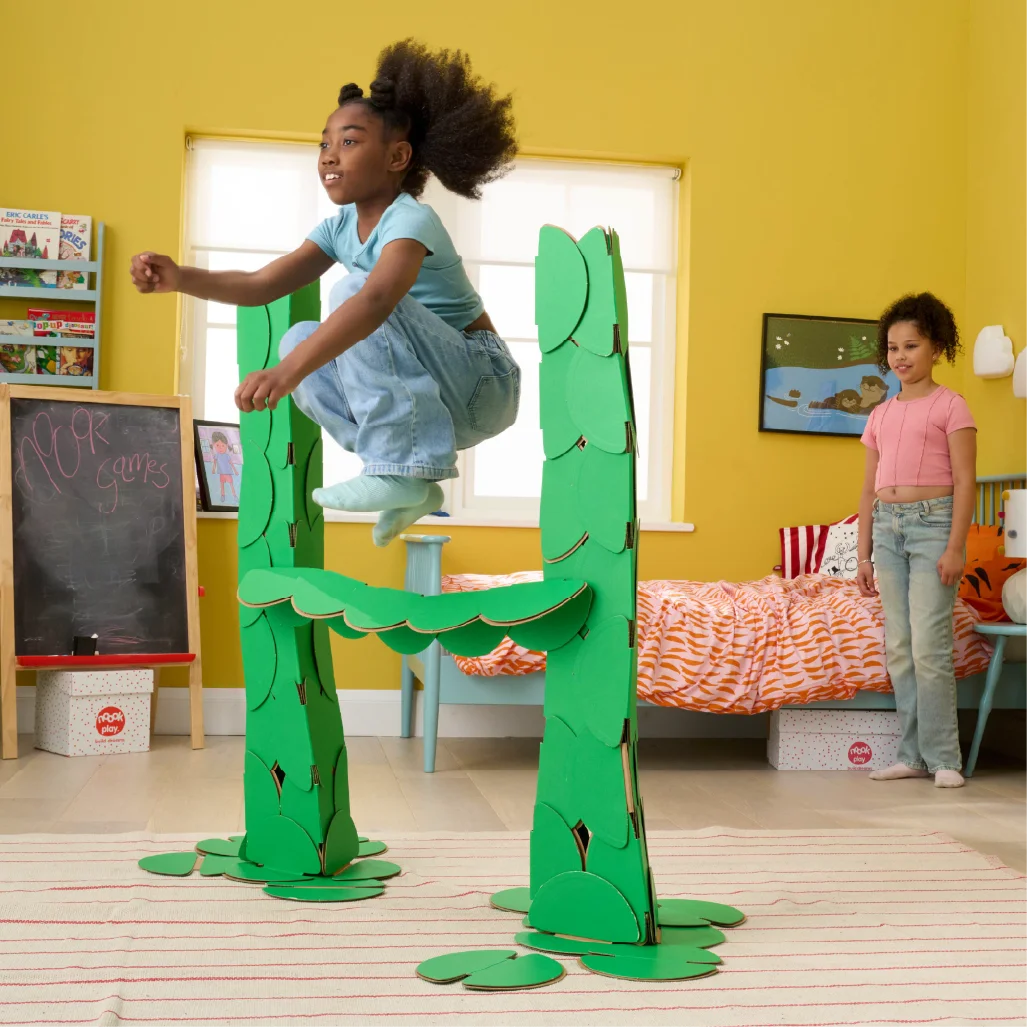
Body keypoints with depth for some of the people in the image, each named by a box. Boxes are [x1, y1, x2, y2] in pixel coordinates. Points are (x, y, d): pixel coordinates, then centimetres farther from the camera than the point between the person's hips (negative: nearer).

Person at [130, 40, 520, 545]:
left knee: (350, 289, -24)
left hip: (484, 385, -8)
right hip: (435, 394, 8)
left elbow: (375, 300, -41)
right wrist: (180, 277, -20)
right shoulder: (341, 225, 5)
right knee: (301, 340, -4)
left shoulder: (412, 220, -21)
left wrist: (289, 371, -52)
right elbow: (262, 285, -3)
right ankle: (408, 483, -5)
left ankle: (402, 469, -25)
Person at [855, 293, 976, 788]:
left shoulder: (950, 405, -1)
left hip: (932, 523, -6)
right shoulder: (880, 415, 15)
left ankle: (944, 757, -2)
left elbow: (965, 480, -6)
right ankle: (912, 754, 11)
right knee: (898, 647, 5)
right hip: (887, 526, 6)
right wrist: (864, 555, 12)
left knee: (929, 646, -11)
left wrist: (954, 547, -14)